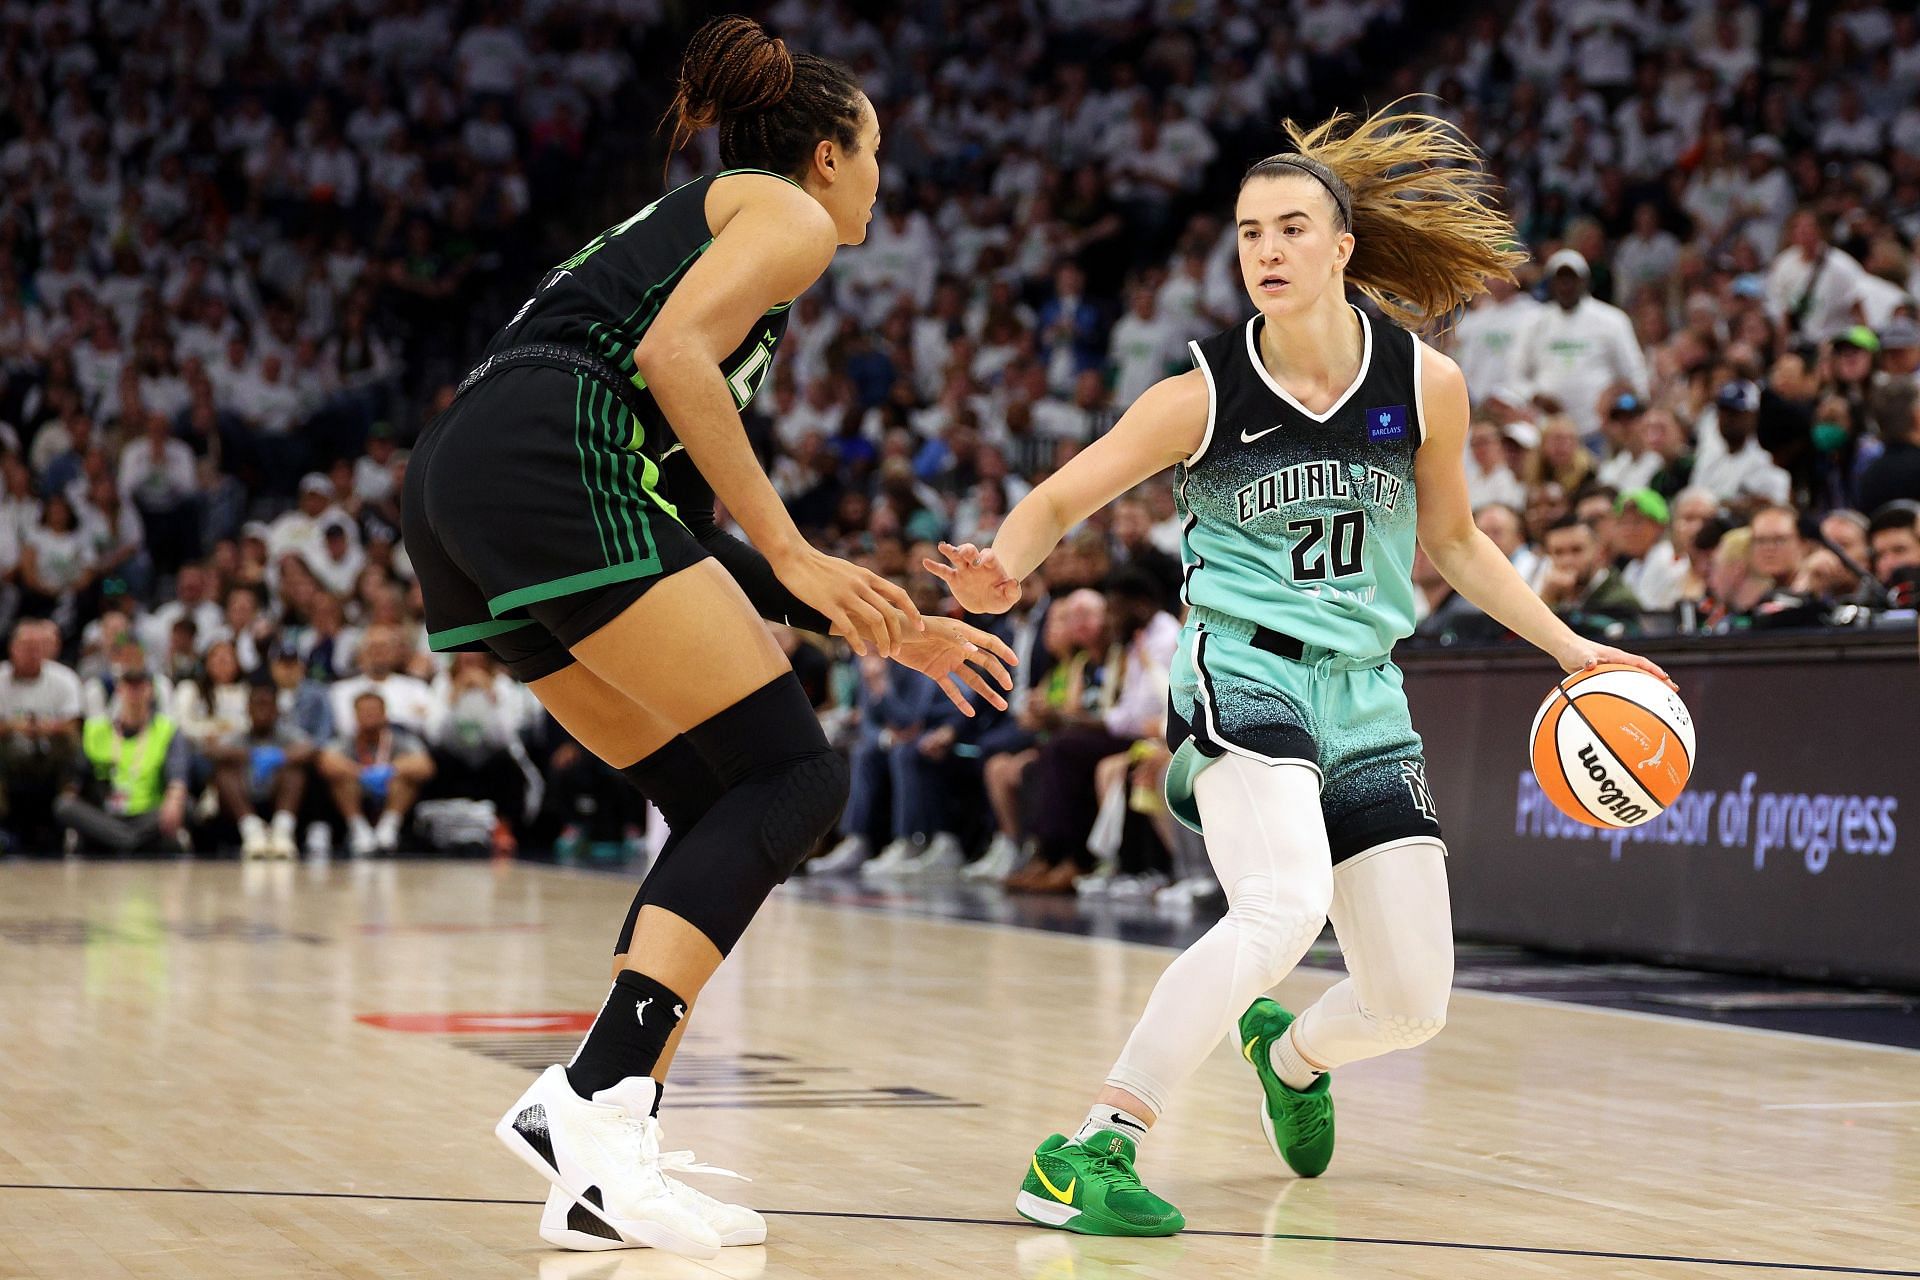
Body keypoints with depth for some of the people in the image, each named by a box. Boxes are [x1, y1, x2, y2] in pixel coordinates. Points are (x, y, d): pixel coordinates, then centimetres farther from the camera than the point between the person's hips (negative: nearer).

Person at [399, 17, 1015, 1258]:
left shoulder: (691, 216, 35)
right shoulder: (790, 212, 9)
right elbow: (670, 353, -11)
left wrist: (885, 625, 33)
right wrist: (794, 557, -9)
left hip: (455, 489, 9)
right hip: (553, 456, -9)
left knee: (727, 809, 10)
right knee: (793, 774, -8)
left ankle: (606, 1160, 0)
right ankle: (597, 1101, -21)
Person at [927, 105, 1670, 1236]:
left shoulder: (1426, 384, -2)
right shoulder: (1203, 396, -8)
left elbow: (1453, 539, 14)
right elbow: (1059, 501, -3)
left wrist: (1570, 648, 11)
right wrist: (1002, 571, -24)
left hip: (1365, 697, 4)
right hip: (1245, 670, -4)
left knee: (1414, 1005, 5)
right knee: (1284, 907, -33)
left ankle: (1290, 1053, 42)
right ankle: (1090, 1153, -29)